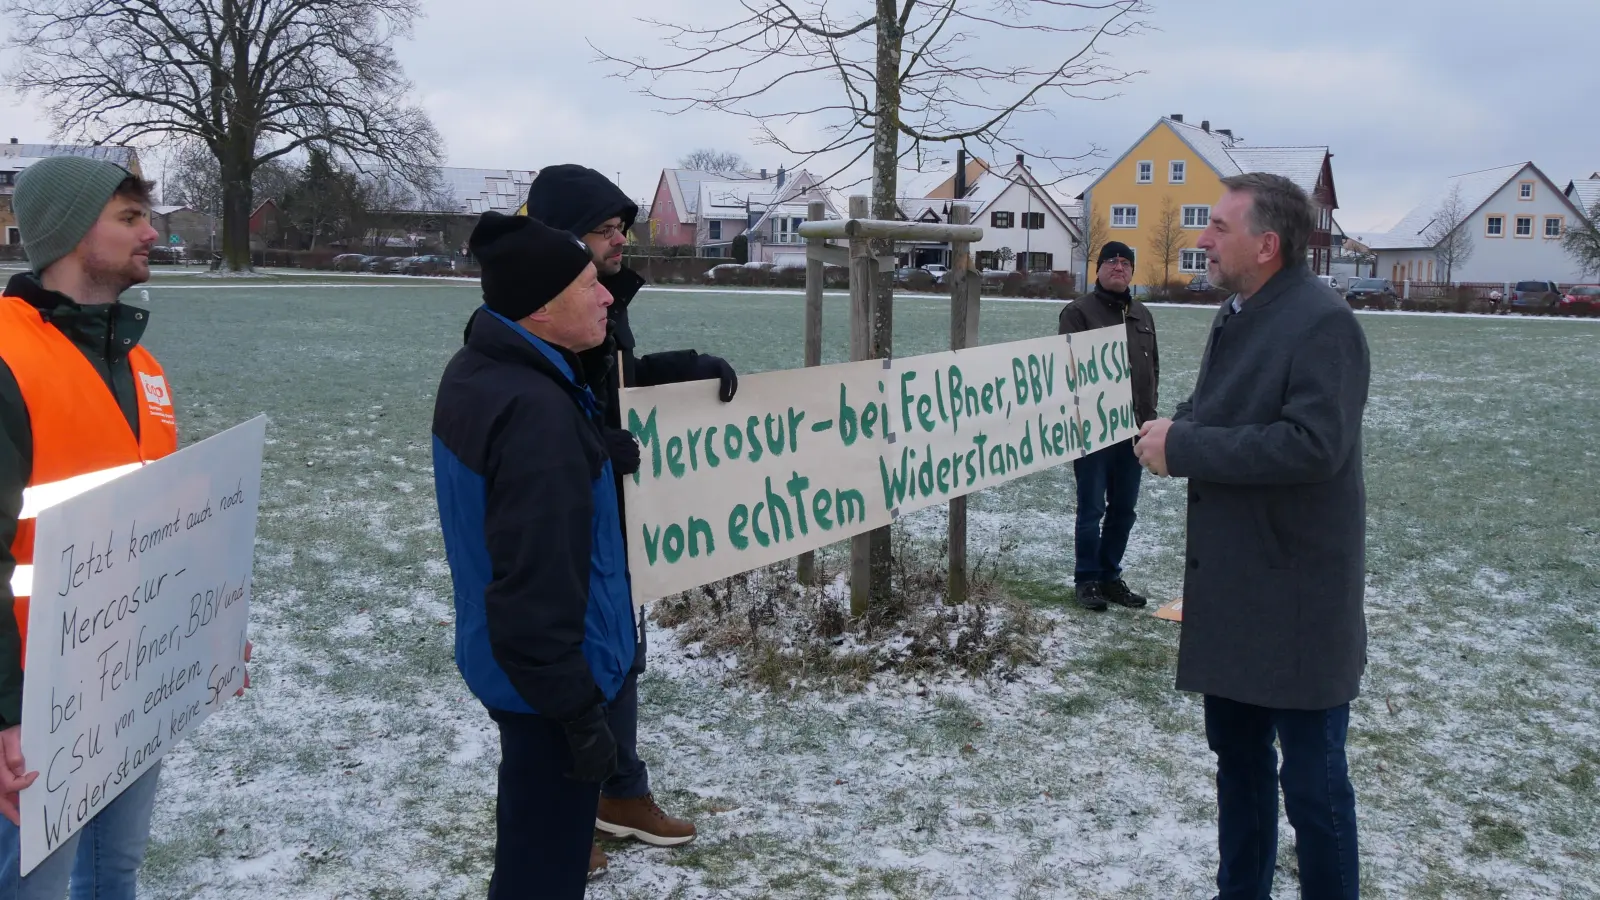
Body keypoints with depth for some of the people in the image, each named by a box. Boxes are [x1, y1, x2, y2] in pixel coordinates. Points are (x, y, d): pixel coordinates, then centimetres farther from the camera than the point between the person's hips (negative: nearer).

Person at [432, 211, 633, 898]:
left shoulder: (477, 370, 3)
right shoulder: (535, 413, -29)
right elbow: (540, 583, -30)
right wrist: (579, 711, -22)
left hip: (502, 659, 10)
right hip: (548, 671, -10)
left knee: (532, 832, 27)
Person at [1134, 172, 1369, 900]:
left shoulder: (1323, 322, -17)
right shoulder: (1236, 315, 12)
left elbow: (1313, 445, -27)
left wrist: (1183, 448, -22)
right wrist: (1175, 430, -1)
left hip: (1297, 595, -9)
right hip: (1229, 584, 9)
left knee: (1311, 779, 1)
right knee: (1237, 757, 20)